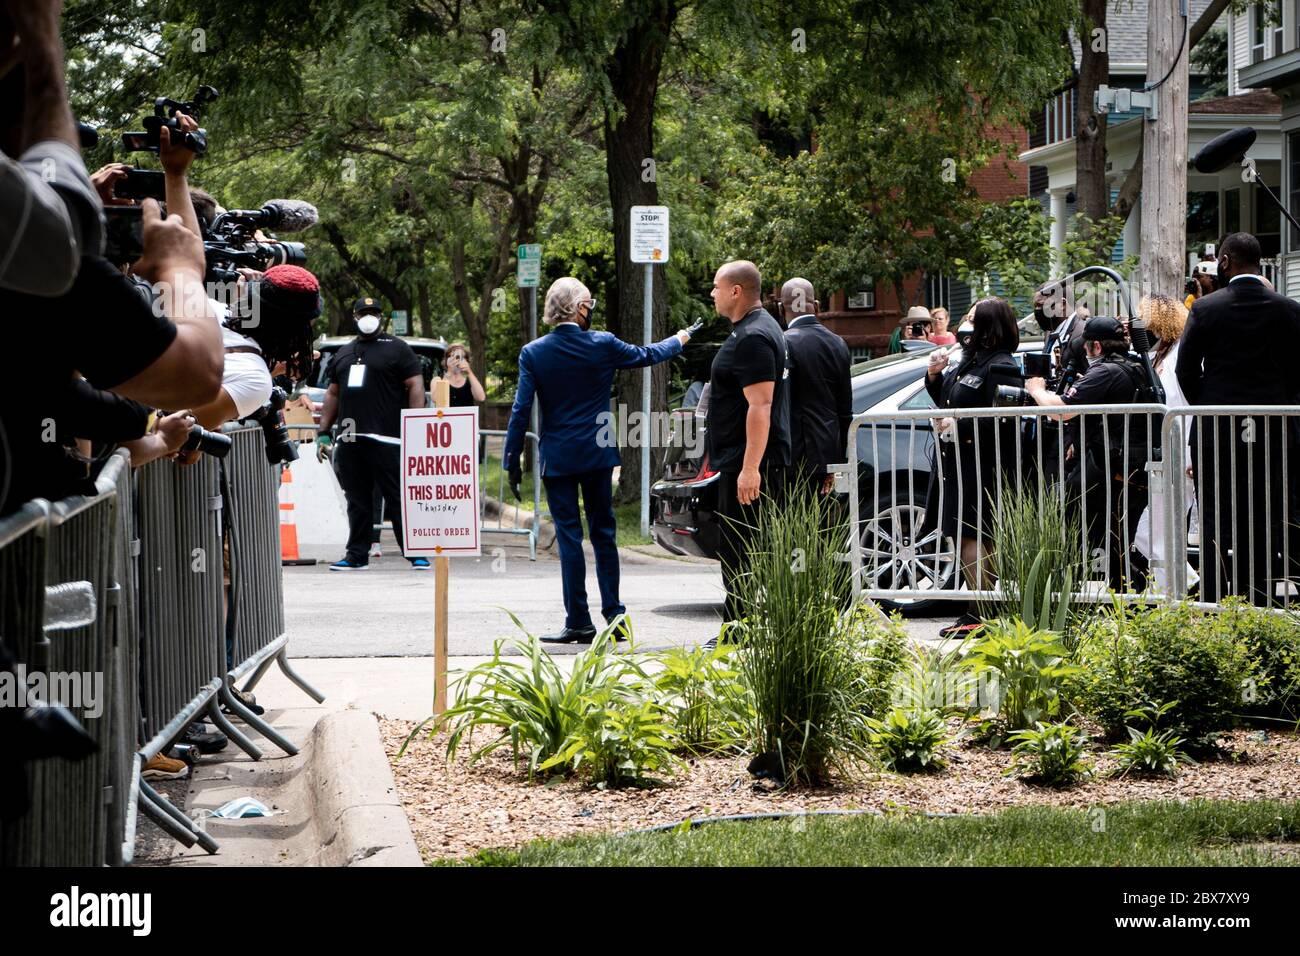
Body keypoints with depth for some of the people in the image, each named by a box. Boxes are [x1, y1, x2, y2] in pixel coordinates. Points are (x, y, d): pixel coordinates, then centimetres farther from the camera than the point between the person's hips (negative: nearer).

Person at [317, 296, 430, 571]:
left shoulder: (397, 349, 4)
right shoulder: (344, 353, 22)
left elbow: (415, 387, -3)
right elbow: (333, 394, 25)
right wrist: (323, 432, 17)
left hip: (386, 440, -5)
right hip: (350, 442, 6)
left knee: (399, 499, -7)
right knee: (357, 501, 8)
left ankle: (416, 554, -5)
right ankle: (357, 556, 12)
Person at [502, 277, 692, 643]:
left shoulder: (533, 353, -7)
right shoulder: (602, 345, -4)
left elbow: (521, 410, -8)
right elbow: (646, 355, 14)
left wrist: (512, 458, -1)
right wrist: (679, 340, 33)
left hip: (557, 458, -1)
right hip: (596, 454, 2)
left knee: (569, 537, 0)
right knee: (603, 534, 12)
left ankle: (579, 623, 0)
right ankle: (613, 614, 14)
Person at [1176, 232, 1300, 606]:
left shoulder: (1205, 308, -5)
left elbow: (1186, 368, -1)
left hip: (1215, 431, -1)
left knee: (1215, 520, 6)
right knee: (1264, 521, 6)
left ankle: (1213, 601, 3)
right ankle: (1259, 602, 5)